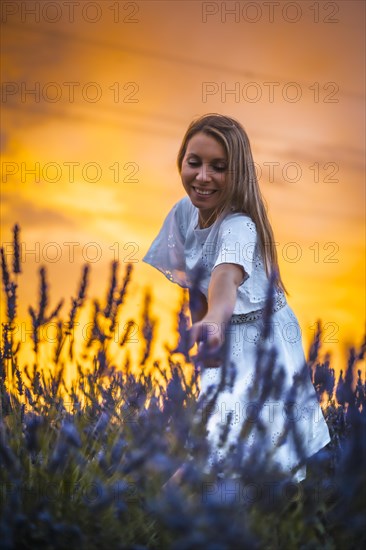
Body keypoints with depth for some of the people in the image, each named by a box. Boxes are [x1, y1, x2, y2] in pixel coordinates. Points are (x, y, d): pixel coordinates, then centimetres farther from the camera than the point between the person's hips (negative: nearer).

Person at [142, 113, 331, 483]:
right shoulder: (184, 211, -6)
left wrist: (214, 322, -70)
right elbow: (164, 272, 10)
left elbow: (226, 277, -50)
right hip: (220, 345, 6)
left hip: (255, 343, -6)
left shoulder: (239, 226, -27)